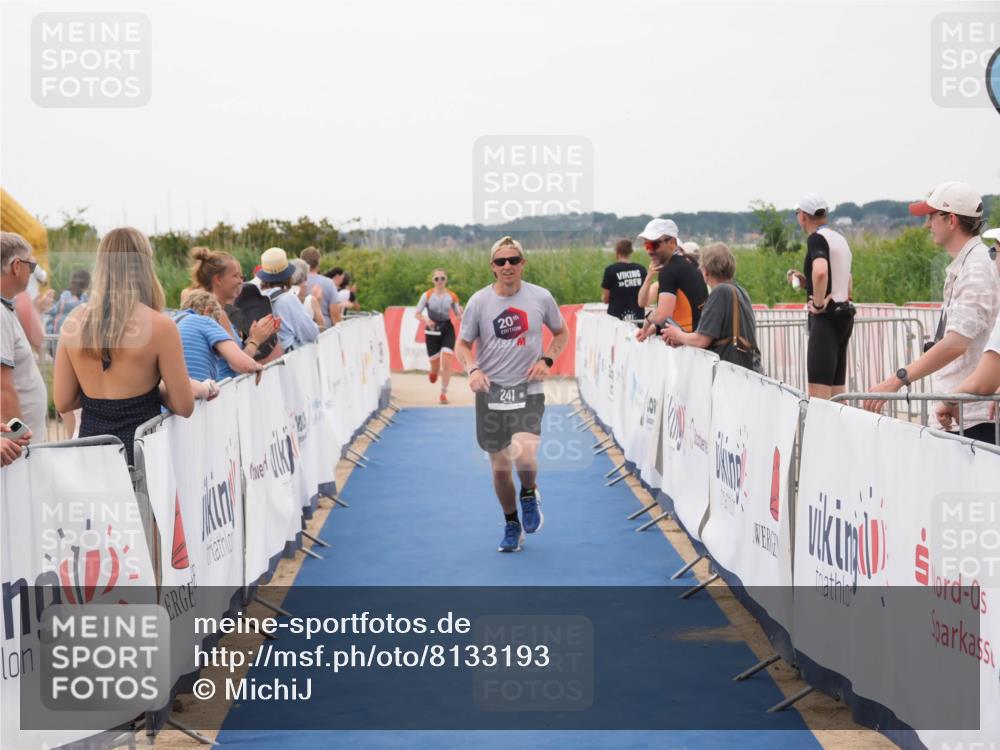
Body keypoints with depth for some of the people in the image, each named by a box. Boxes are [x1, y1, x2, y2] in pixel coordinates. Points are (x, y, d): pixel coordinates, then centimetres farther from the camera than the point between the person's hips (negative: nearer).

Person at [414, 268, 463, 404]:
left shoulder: (452, 296, 0)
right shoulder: (427, 295, -5)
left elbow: (458, 315, 7)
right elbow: (417, 314, -1)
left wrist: (460, 314, -17)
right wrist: (425, 319, -21)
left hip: (447, 329, 0)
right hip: (432, 331, 0)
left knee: (446, 362, -13)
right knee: (435, 365, 5)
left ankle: (443, 393, -1)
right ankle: (433, 372, 45)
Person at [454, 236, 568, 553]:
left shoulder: (541, 297, -2)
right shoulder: (479, 301, -3)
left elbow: (561, 332, 14)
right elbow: (462, 345, 5)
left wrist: (546, 360, -3)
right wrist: (473, 369, -15)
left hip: (528, 391, -1)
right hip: (491, 392, 1)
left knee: (524, 456, -23)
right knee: (499, 465, 8)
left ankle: (530, 494, 12)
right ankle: (512, 525, 30)